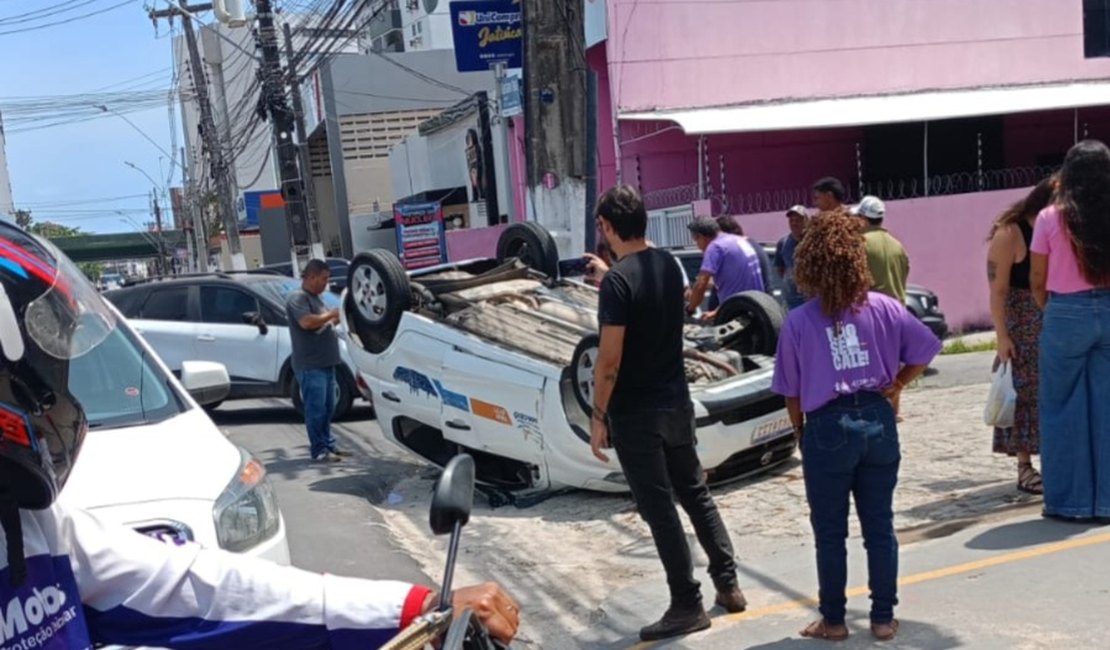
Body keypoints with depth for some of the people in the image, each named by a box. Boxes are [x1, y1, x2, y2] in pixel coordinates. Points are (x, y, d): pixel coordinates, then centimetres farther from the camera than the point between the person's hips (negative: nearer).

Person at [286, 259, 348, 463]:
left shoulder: (315, 298, 19)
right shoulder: (297, 298, -10)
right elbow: (306, 322, -25)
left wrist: (336, 319, 11)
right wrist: (331, 314, -15)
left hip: (326, 363, 10)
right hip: (310, 366, -10)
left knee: (327, 408, 14)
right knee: (316, 409, -7)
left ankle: (329, 445, 22)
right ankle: (319, 450, -3)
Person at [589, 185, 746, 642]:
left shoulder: (617, 281, -20)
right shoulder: (669, 265, 3)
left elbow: (609, 360, -22)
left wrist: (598, 416, -11)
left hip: (635, 413, -8)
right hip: (677, 402, 8)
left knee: (658, 509, 2)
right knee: (696, 494, 19)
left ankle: (687, 606, 10)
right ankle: (727, 584, 26)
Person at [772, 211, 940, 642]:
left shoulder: (799, 321, -9)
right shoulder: (883, 308, -3)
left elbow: (791, 392, -3)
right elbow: (925, 350, 1)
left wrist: (801, 432, 12)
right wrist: (894, 387, 11)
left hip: (827, 428, -2)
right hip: (878, 422, 3)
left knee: (830, 532, 11)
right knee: (880, 525, 14)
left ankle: (833, 621, 21)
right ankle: (883, 618, 23)